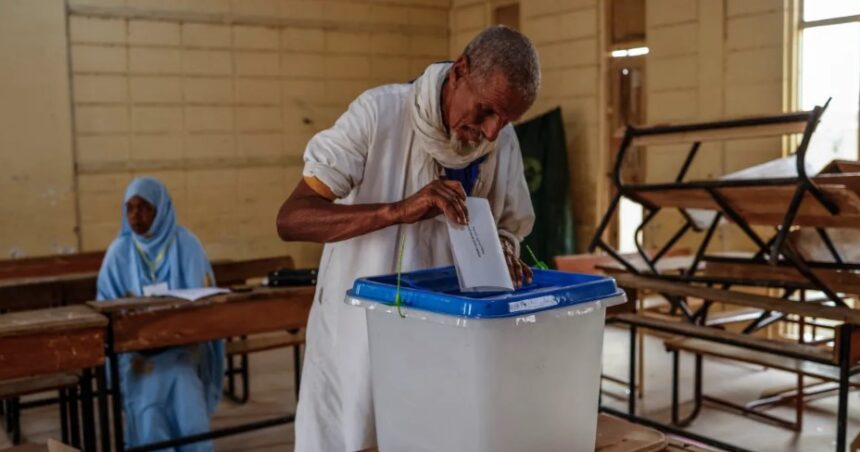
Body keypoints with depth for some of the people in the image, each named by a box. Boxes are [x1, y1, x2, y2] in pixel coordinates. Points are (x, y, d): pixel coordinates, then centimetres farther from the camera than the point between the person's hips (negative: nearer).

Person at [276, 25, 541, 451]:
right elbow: (291, 219, -22)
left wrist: (501, 254, -16)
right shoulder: (380, 113, -17)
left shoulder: (503, 142, -3)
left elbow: (508, 228, 8)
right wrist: (399, 210, -35)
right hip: (357, 340, -3)